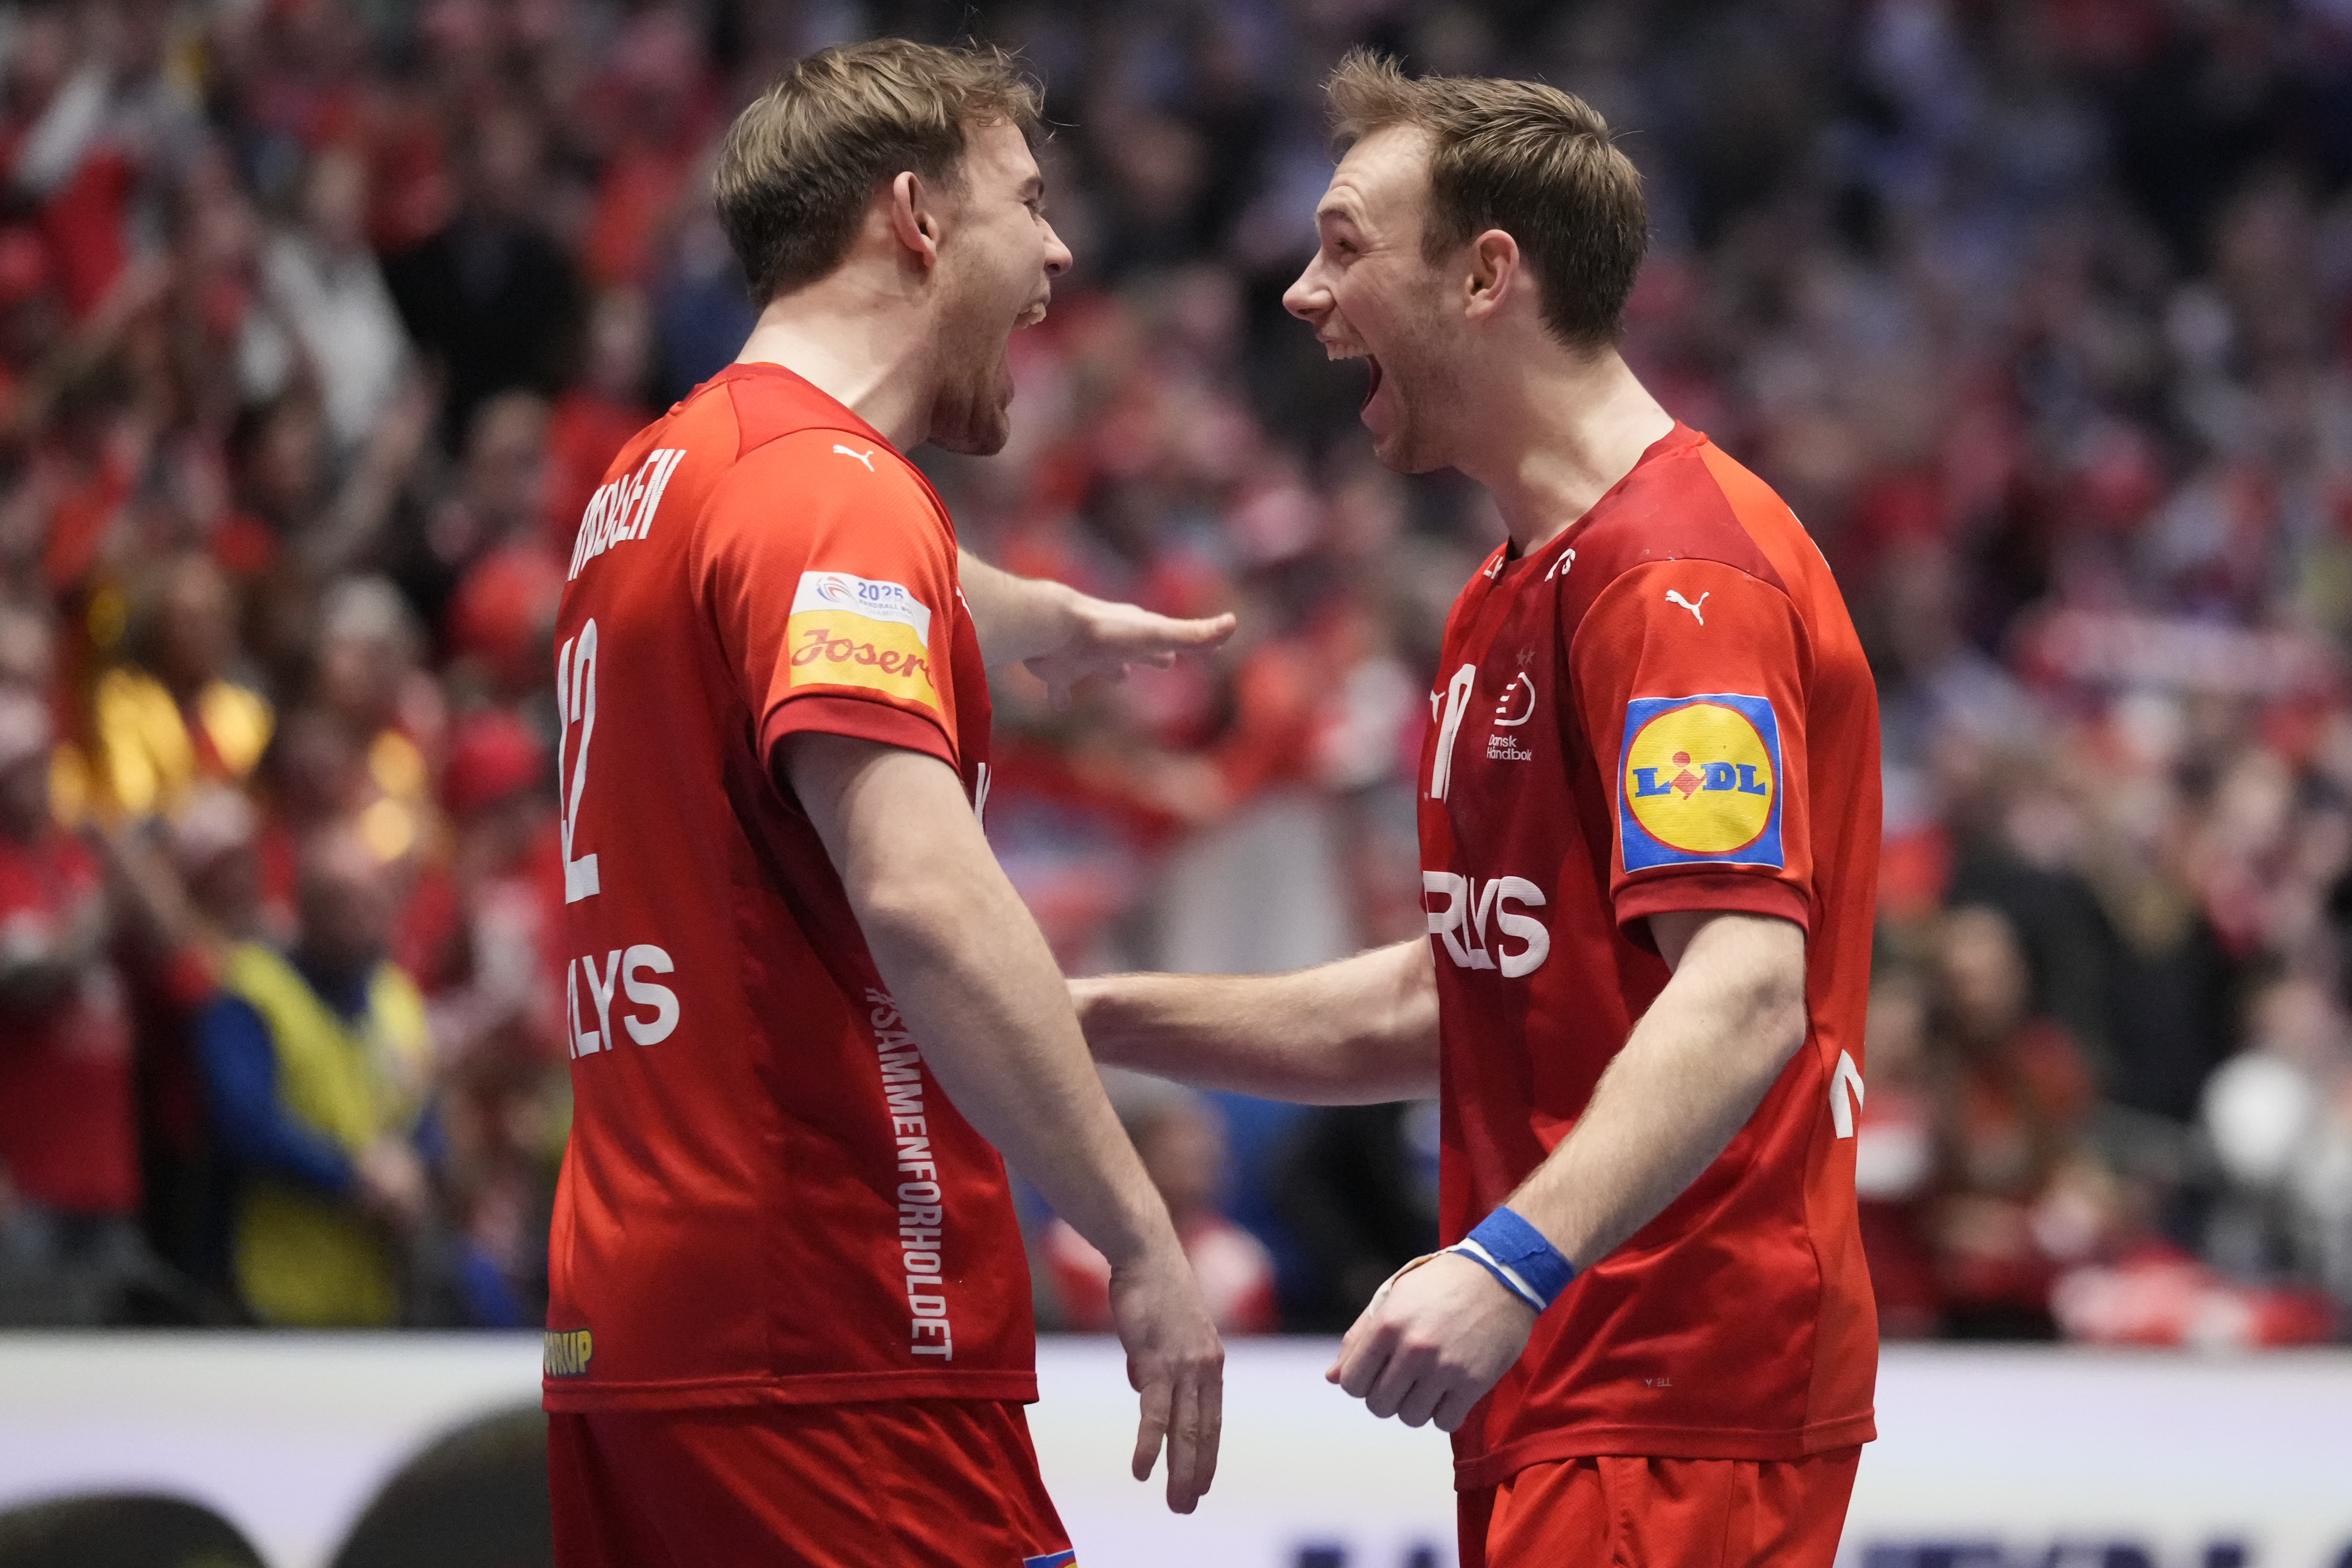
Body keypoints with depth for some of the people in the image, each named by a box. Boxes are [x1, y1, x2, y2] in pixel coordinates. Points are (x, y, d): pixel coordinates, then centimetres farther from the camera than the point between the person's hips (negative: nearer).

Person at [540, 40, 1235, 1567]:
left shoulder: (655, 481, 18)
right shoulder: (834, 491, -12)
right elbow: (922, 898, -25)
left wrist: (1055, 621, 62)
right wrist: (1143, 1241, -24)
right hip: (830, 1354, -10)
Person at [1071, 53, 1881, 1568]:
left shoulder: (1678, 566, -14)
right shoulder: (1514, 593, 20)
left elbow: (1746, 994, -26)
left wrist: (1513, 1263, -36)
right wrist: (1103, 1020, 21)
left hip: (1673, 1414, -10)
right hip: (1563, 1401, 10)